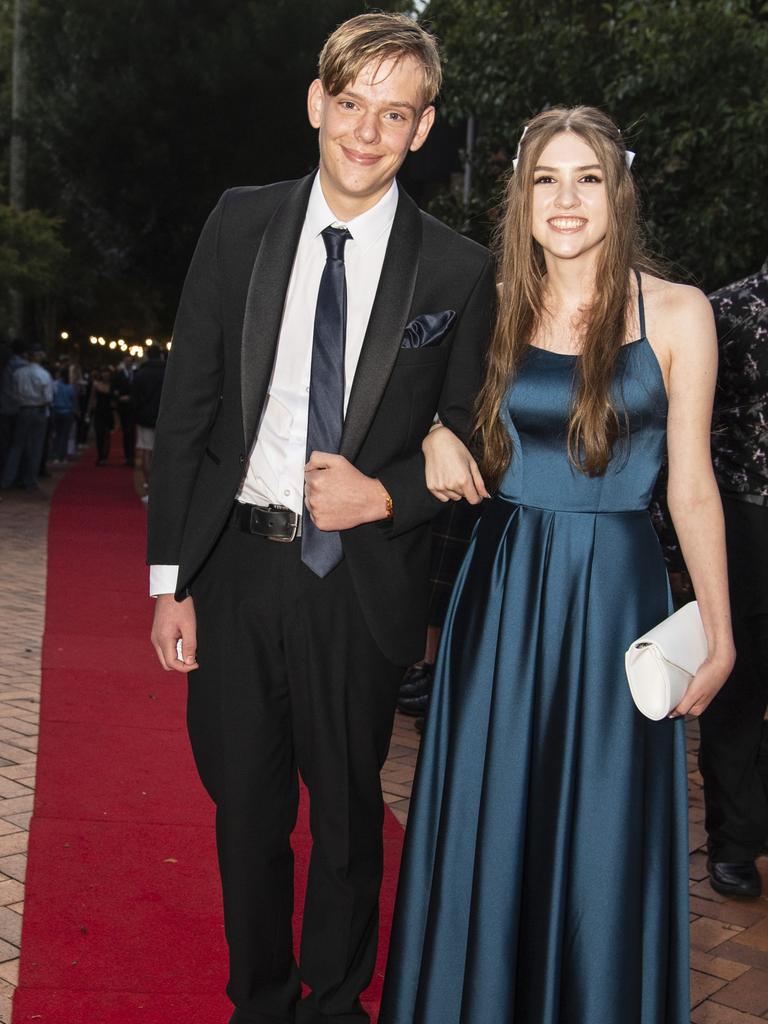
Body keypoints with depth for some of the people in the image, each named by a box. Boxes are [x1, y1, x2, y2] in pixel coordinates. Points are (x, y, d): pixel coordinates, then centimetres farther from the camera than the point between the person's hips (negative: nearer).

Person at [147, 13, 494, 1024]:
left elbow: (467, 445, 4)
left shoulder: (458, 271, -4)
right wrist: (171, 577, -3)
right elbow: (185, 407, 0)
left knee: (348, 818, 16)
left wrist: (383, 495, -15)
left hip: (362, 584, -1)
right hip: (235, 566, 2)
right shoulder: (241, 223, 1)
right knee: (246, 813, 17)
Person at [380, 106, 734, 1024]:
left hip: (615, 592, -2)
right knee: (489, 819, 10)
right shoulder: (491, 309, 4)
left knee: (603, 829, 7)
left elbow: (691, 485, -1)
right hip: (503, 590, 2)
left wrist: (718, 632, -2)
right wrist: (436, 434, -5)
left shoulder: (676, 312, -2)